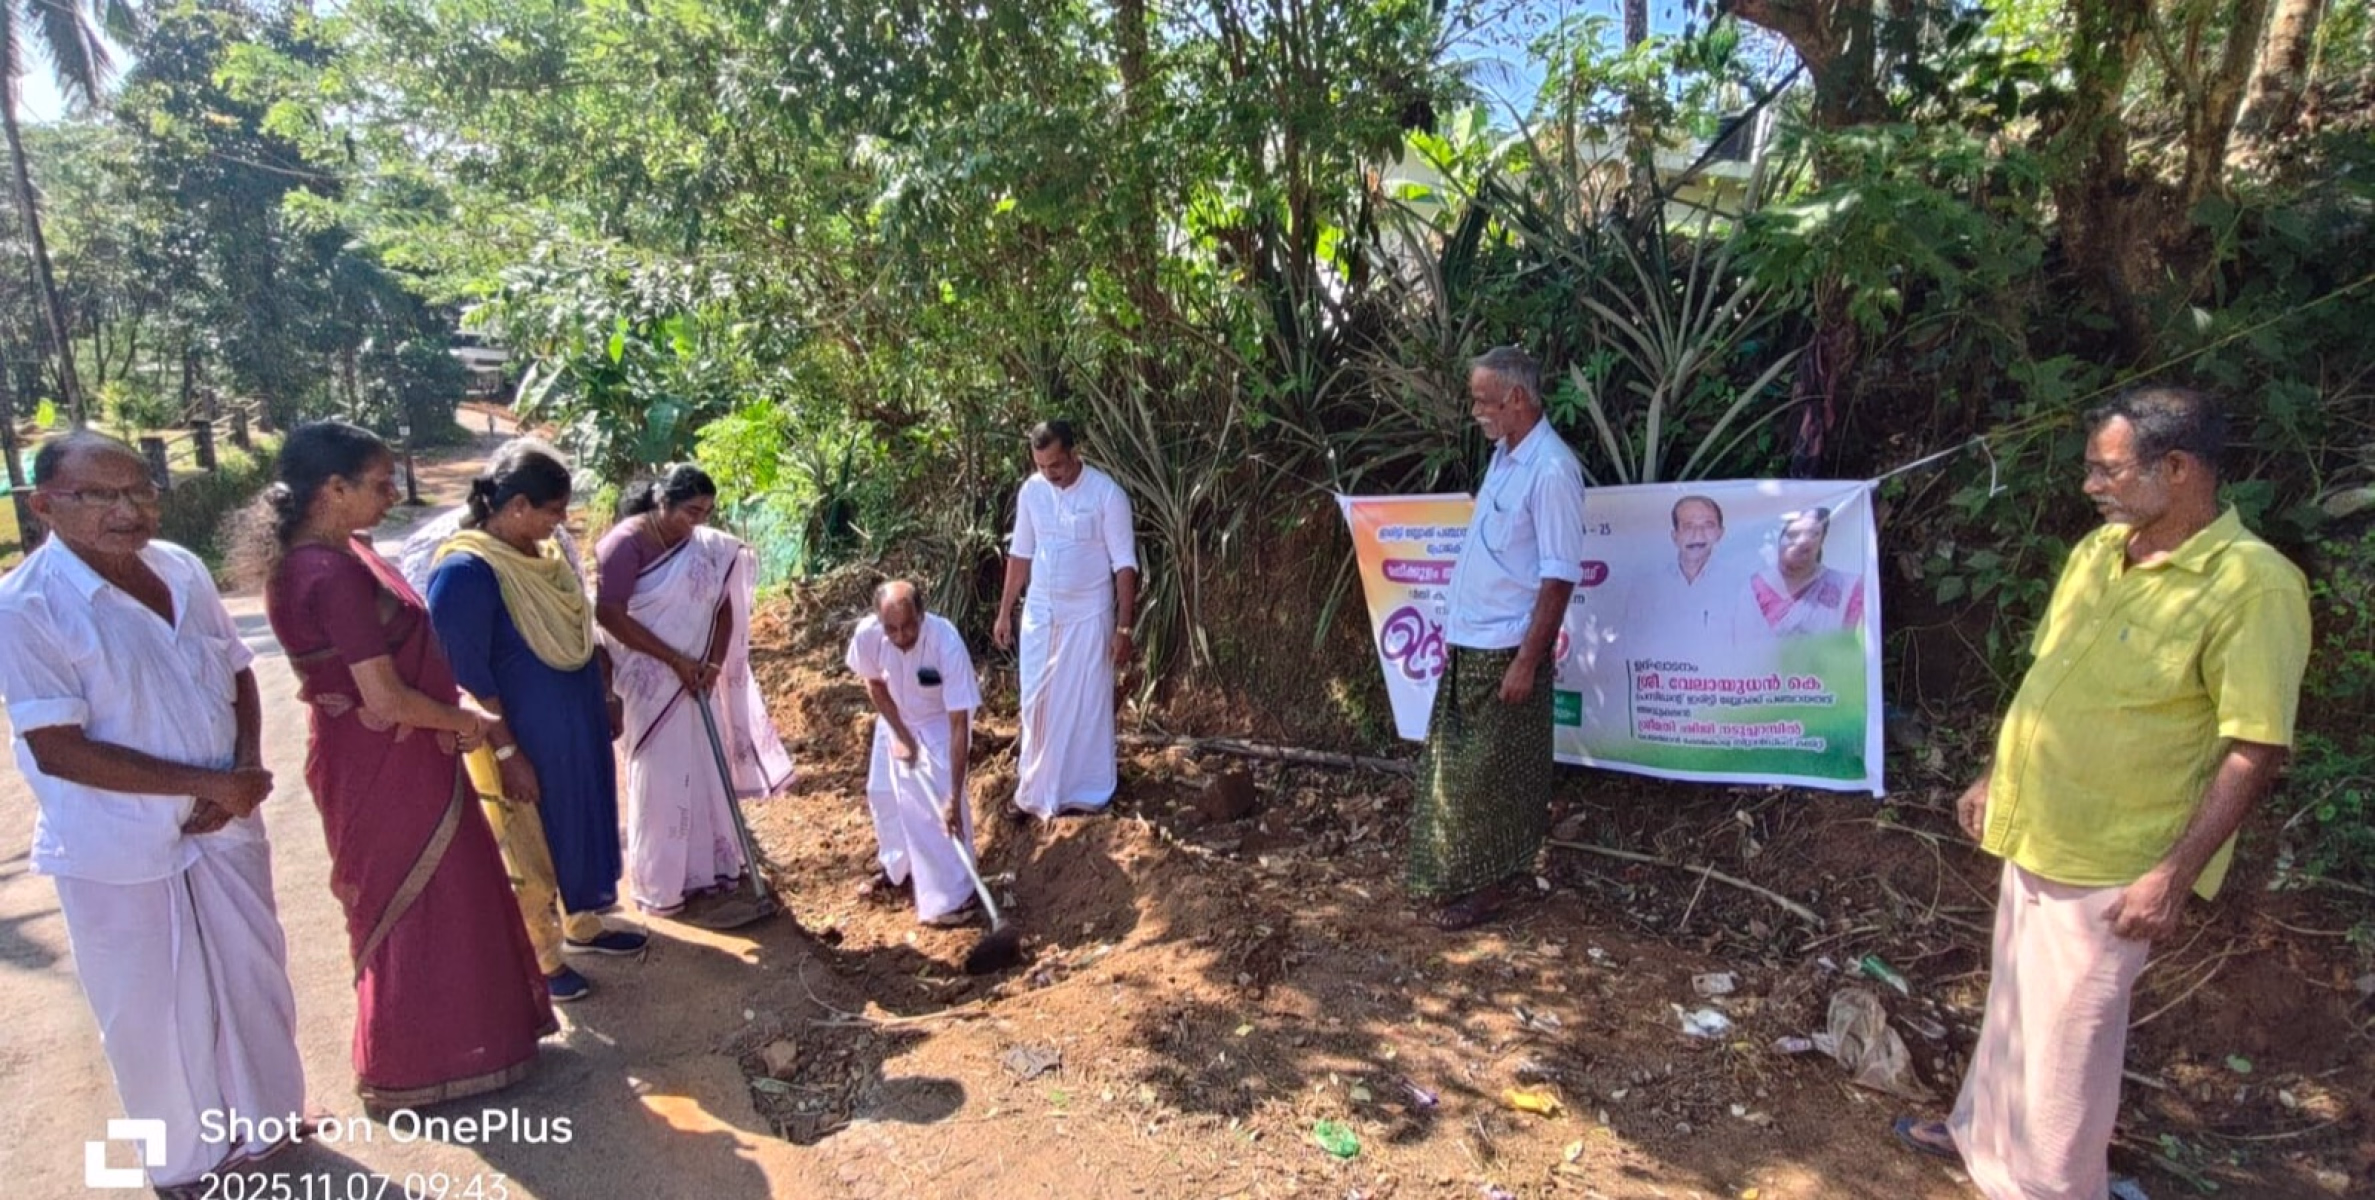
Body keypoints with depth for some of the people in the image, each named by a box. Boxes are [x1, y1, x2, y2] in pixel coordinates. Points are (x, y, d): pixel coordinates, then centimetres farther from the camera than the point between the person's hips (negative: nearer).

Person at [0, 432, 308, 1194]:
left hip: (227, 828, 5)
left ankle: (264, 1127, 43)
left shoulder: (182, 569, -2)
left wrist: (246, 773, -9)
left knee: (255, 982, 19)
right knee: (155, 1015, 13)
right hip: (119, 852, -5)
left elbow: (238, 674, 6)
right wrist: (210, 783, -19)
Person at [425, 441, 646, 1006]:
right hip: (525, 739, -8)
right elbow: (467, 676, -22)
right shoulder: (465, 572, -24)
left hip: (577, 727, 8)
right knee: (531, 848, 10)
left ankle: (582, 926, 42)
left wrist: (607, 696, 15)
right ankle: (540, 959, 28)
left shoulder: (544, 550, 1)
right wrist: (506, 753, -19)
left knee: (581, 827, 22)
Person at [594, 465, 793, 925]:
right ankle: (664, 886, 18)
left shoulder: (706, 546, 2)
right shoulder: (626, 543, -16)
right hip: (651, 684, -6)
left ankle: (707, 871, 30)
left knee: (705, 774, 14)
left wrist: (714, 663, -9)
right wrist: (675, 660, -20)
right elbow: (609, 614, -20)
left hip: (695, 682, 6)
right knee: (662, 781, 4)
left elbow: (723, 607, 6)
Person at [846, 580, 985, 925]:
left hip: (939, 721, -5)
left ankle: (952, 894, -2)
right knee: (882, 792, 15)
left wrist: (954, 797, -38)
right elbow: (874, 683, -7)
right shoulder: (868, 634, -30)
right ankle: (898, 865, 41)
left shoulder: (947, 644, -41)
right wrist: (900, 735, -14)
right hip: (896, 717, 5)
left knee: (936, 803, -16)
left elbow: (959, 725, -37)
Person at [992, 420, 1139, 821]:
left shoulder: (1106, 494, -15)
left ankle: (1087, 792, 19)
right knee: (1037, 702, 9)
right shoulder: (1031, 491, 0)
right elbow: (1020, 553, 9)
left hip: (1088, 615, -4)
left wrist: (1123, 627, -16)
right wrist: (1004, 612, 10)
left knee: (1086, 704, 4)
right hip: (1040, 612, 5)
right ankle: (1036, 788, 24)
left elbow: (1124, 564, -13)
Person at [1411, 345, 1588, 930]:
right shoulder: (1504, 455, 10)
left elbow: (1559, 577, -20)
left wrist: (1526, 662, -20)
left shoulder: (1551, 469, -18)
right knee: (1457, 768, 17)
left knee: (1494, 775, 5)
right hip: (1469, 643, 9)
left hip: (1505, 650, -9)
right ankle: (1460, 876, 33)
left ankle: (1496, 882, 22)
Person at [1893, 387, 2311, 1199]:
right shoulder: (2098, 551, 4)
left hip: (2110, 866, -7)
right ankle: (1982, 1135, 42)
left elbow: (2253, 753, -19)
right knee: (2013, 1009, 23)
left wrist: (2173, 874, -20)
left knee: (2066, 1038, 8)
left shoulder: (2252, 586, -19)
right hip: (2034, 836, 7)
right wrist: (1996, 777, 16)